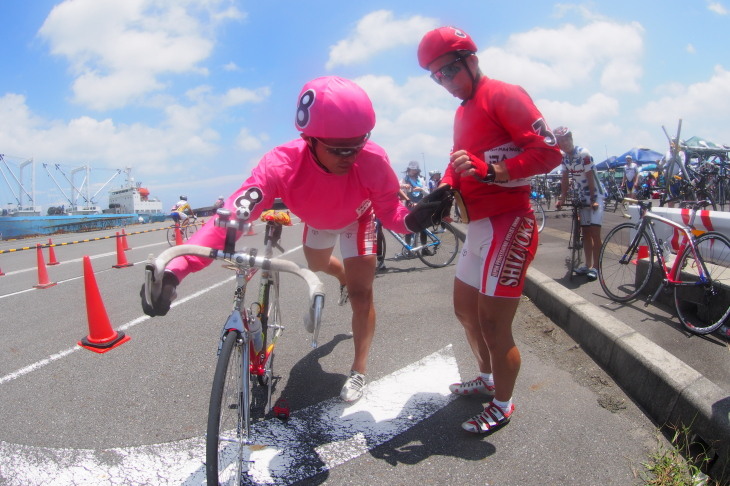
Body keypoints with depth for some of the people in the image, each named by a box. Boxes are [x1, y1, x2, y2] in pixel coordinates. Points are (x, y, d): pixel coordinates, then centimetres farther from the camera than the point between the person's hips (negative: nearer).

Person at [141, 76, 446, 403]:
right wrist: (174, 270, -65)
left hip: (357, 220, -2)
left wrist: (412, 219, -54)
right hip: (317, 221, 3)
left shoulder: (373, 161, -43)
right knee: (316, 265, 29)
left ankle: (358, 372, 12)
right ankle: (345, 281, 68)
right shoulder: (281, 165, -44)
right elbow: (230, 216, -52)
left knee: (361, 293, -10)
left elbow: (389, 212, -28)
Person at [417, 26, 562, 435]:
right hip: (477, 227, 10)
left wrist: (490, 171, -26)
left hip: (508, 225, -9)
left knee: (494, 325, -3)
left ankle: (502, 405, 19)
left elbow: (550, 151, -17)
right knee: (466, 311, 20)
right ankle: (488, 377, 42)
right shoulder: (463, 112, 19)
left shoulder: (503, 95, -8)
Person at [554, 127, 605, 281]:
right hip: (582, 197, 7)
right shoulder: (564, 157, 0)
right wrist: (561, 199, -1)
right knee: (585, 233, 10)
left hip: (595, 195, -7)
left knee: (594, 232, -11)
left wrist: (593, 200, -20)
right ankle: (588, 265, 17)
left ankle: (595, 267, -5)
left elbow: (590, 178, -19)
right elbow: (565, 179, 4)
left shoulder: (583, 154, -20)